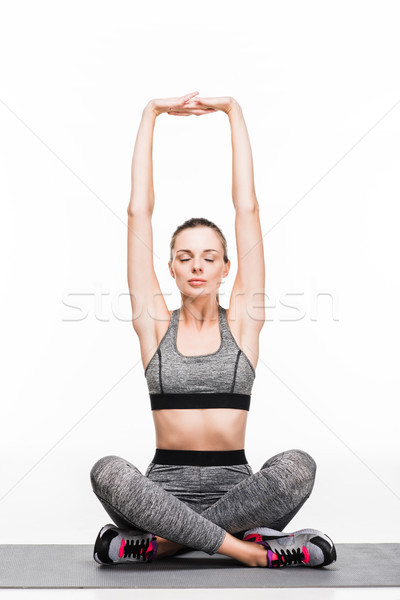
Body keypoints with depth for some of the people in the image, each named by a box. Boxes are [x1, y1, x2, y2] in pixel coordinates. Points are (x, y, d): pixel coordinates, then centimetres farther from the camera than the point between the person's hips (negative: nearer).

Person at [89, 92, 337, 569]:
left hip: (236, 489, 1)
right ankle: (249, 546, -27)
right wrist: (151, 114, 5)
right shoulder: (154, 322, 5)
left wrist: (232, 111, 5)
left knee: (298, 465, -31)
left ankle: (160, 542, -21)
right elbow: (139, 212, 2)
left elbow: (247, 208, 3)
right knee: (108, 472, -32)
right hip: (165, 487, 0)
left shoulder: (242, 320, 5)